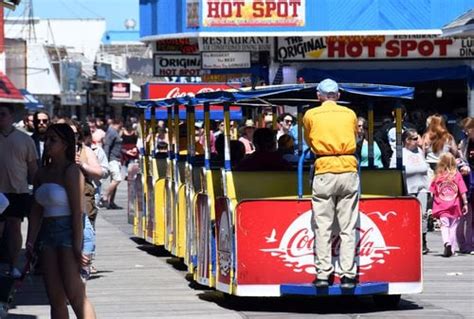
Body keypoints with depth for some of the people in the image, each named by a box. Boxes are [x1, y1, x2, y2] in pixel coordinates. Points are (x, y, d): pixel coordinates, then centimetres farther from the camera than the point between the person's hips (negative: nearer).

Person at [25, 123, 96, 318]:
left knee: (75, 295, -12)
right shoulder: (42, 173, 13)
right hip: (48, 233, 7)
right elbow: (36, 212, 13)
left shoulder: (71, 171, -9)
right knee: (55, 298, 5)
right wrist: (30, 244, 5)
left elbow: (77, 212, -14)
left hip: (70, 232, -7)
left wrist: (77, 247, -19)